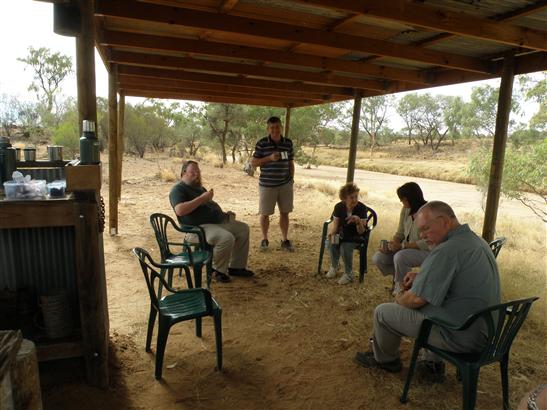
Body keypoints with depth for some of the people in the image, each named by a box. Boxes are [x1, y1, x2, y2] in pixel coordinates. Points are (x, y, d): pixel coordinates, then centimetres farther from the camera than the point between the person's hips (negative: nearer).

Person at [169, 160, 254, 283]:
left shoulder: (199, 187, 21)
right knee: (227, 238, -32)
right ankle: (218, 271, -8)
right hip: (199, 227, -10)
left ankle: (236, 267, 12)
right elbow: (180, 210, -26)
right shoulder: (178, 190, -7)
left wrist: (222, 213, 13)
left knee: (243, 228, 8)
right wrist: (202, 198, -23)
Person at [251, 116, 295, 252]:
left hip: (285, 184, 3)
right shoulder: (262, 143, -6)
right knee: (265, 214, 6)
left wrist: (291, 178, 8)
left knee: (284, 212, 9)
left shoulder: (288, 143, 4)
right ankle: (264, 239, 24)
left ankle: (285, 240, 22)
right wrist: (269, 158, -17)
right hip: (267, 185, -2)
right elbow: (253, 163, -5)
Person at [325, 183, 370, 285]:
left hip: (355, 236, -3)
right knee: (330, 243, -28)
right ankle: (334, 266, 2)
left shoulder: (362, 208, -18)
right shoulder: (339, 207, -9)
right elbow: (335, 224, -6)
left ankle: (349, 274, -8)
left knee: (345, 247, -32)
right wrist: (331, 233, -29)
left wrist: (358, 221, -39)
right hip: (341, 234, 3)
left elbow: (361, 232, -18)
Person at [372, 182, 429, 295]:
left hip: (425, 252, -7)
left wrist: (401, 246, -26)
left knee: (399, 257, -35)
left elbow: (427, 243, -25)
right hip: (406, 249, 7)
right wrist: (390, 245, -12)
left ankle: (402, 286, -7)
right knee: (377, 258, -10)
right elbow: (400, 233, 7)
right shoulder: (406, 209, 1)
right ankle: (398, 277, 15)